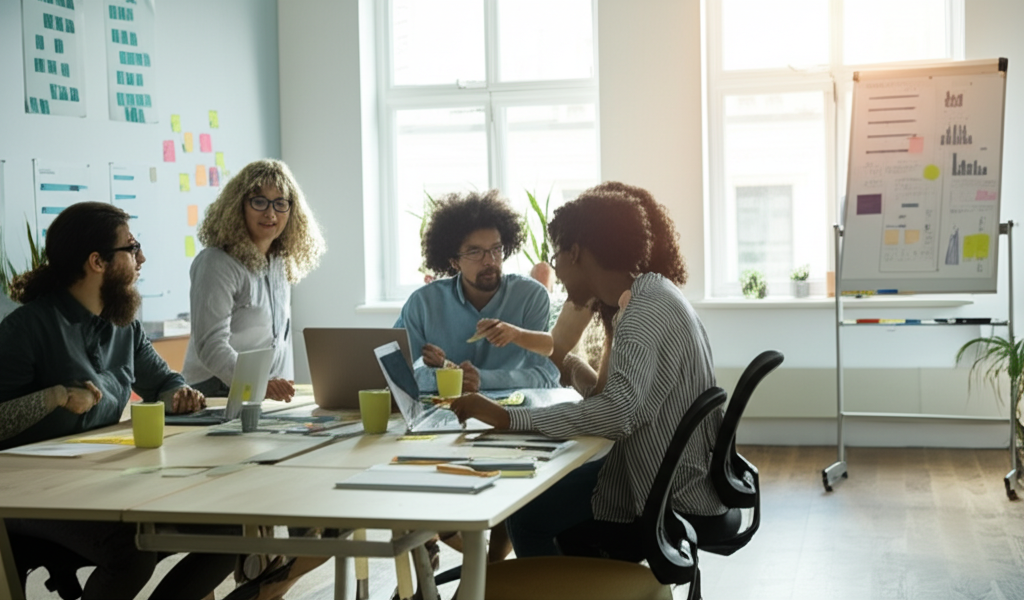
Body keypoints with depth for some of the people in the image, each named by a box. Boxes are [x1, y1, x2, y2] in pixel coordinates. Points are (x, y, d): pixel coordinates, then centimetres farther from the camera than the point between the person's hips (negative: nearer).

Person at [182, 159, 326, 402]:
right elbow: (210, 345, -19)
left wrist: (284, 388, 15)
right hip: (214, 394, -6)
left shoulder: (282, 263, 14)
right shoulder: (217, 265, -9)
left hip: (273, 397, 6)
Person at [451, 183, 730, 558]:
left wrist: (507, 417, -34)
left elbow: (616, 414, -36)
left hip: (673, 497, -10)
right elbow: (607, 393, 13)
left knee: (526, 516, -5)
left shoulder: (647, 311, -22)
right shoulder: (650, 295, 9)